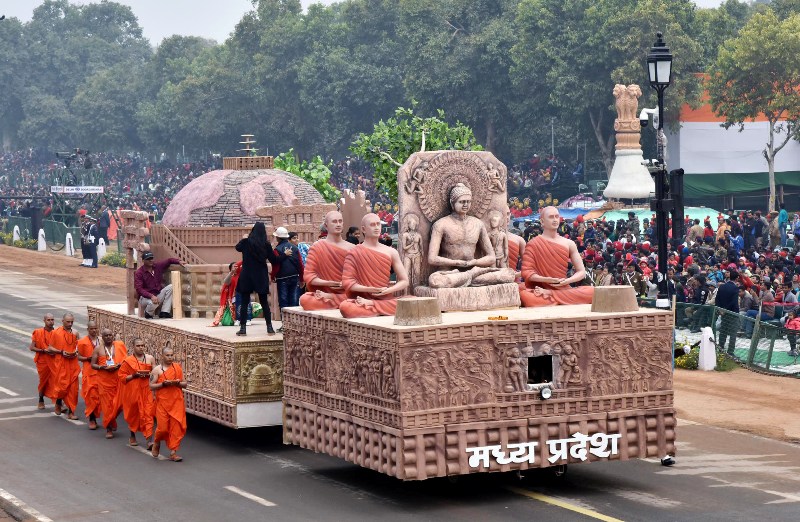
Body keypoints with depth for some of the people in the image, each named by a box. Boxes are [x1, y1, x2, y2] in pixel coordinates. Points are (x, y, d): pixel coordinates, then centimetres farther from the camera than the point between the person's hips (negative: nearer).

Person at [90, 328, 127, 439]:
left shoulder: (120, 345, 5)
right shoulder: (98, 349, 4)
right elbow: (93, 365, 4)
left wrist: (119, 365, -13)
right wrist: (102, 367, -14)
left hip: (118, 379, 1)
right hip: (104, 380, -1)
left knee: (118, 403, -2)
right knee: (107, 404, 0)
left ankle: (111, 421, 26)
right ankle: (109, 428, 10)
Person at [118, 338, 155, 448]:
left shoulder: (150, 358, 3)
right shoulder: (128, 361, -3)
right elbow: (121, 376, -3)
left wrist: (148, 375, -12)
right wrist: (134, 376, -15)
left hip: (147, 390, 0)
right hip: (133, 391, 0)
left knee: (147, 414, -9)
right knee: (133, 413, 12)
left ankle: (148, 439, -14)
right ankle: (132, 436, 34)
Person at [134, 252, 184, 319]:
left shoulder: (158, 266, 3)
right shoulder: (139, 272, -11)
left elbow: (169, 260, 15)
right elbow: (139, 289, -19)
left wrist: (179, 261, -7)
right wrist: (151, 296, -33)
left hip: (158, 295, 6)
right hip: (146, 298, -6)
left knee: (170, 287, -16)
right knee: (153, 303, -39)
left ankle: (164, 313, -17)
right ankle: (148, 313, 0)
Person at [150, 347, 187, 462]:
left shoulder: (178, 368, 8)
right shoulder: (157, 369, -1)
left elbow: (184, 383, 13)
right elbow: (151, 386, -4)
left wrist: (178, 383, -8)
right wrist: (163, 384, -17)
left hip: (177, 402, 3)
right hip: (162, 402, -3)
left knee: (176, 427, -4)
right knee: (163, 427, -3)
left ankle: (173, 452, 3)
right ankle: (156, 443, 29)